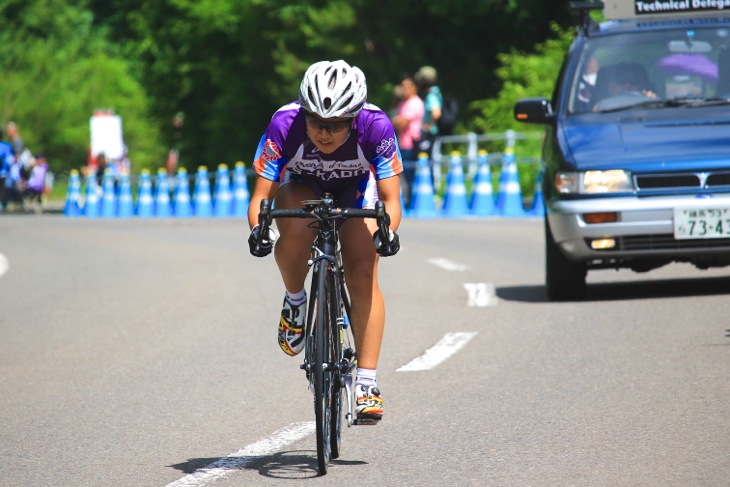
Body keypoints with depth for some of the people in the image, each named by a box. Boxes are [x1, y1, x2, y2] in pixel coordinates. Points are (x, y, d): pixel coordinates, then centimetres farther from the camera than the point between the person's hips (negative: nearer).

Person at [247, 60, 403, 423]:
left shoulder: (376, 127, -34)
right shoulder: (285, 126, -35)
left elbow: (390, 197, -30)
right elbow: (261, 194, -31)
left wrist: (387, 230, -51)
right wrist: (257, 229, -52)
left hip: (355, 191, 0)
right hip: (303, 186, 0)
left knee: (363, 275, -18)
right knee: (296, 229, -35)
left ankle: (367, 381, -13)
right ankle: (295, 301, -6)